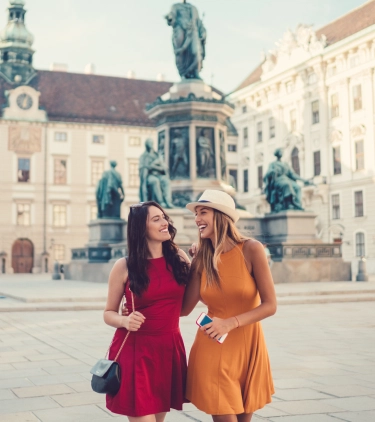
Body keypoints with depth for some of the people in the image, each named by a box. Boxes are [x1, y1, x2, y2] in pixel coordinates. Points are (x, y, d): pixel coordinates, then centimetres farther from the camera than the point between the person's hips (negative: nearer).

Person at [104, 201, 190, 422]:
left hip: (169, 348, 4)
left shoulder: (179, 257, 3)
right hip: (135, 350, -4)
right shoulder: (124, 266, -6)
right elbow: (109, 313, 3)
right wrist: (125, 321, -18)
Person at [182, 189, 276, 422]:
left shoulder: (251, 249, -12)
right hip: (212, 349, 1)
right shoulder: (201, 258, -2)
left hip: (247, 347, -1)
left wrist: (230, 323, -22)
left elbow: (270, 305, -13)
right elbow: (184, 308, -6)